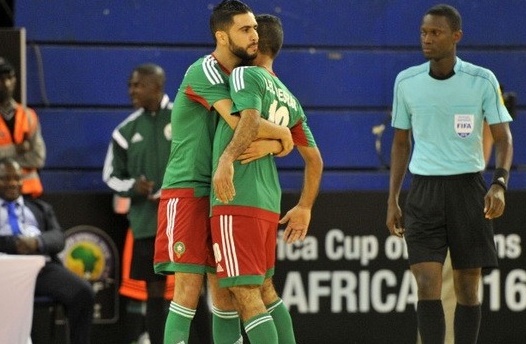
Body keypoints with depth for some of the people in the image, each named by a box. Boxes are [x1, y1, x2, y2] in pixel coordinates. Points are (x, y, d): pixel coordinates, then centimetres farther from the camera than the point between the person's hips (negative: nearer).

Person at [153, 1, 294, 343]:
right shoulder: (205, 71, -14)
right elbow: (239, 121, -27)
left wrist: (264, 144, -15)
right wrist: (283, 134, -13)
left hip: (221, 194, 8)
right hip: (187, 190, -8)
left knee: (224, 287, 7)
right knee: (189, 283, -11)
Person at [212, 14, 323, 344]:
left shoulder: (245, 75, -3)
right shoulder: (289, 99, 20)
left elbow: (250, 118, -24)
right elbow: (314, 159, 23)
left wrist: (227, 158, -36)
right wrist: (304, 208, 28)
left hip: (238, 202, -8)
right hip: (269, 203, 8)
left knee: (246, 294, -10)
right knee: (265, 289, 21)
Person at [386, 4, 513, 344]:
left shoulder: (483, 81, -4)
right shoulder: (406, 82, 3)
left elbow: (503, 138, -1)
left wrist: (499, 183, -19)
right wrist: (392, 199, 8)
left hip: (468, 188, -1)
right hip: (424, 191, 1)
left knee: (468, 286, 4)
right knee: (428, 284, -10)